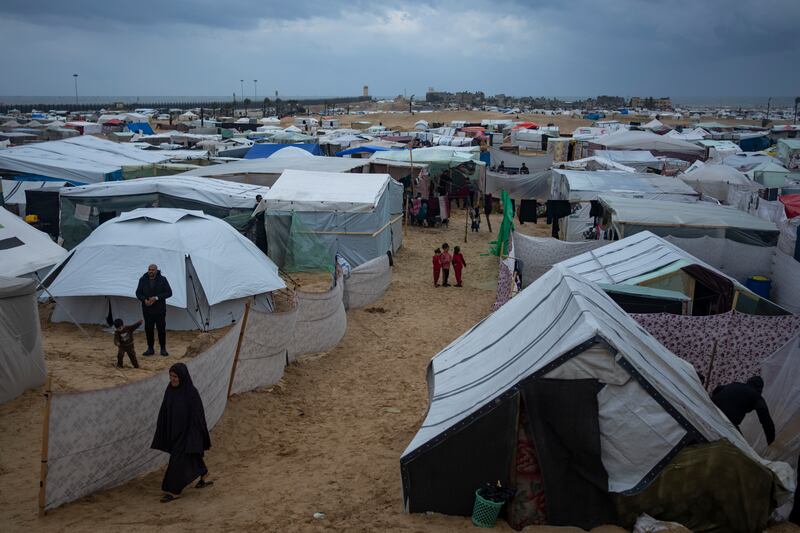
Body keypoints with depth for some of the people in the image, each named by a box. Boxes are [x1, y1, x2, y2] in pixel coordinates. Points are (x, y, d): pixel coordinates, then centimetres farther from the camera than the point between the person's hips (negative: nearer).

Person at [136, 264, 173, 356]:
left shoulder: (162, 280, -4)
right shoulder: (143, 280, 1)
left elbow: (169, 292, -6)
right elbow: (138, 293, 6)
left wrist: (157, 298, -17)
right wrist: (144, 300, -15)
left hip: (160, 309, -2)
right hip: (147, 309, 2)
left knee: (161, 328, 1)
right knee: (148, 329, 5)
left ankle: (163, 349, 13)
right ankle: (150, 349, 16)